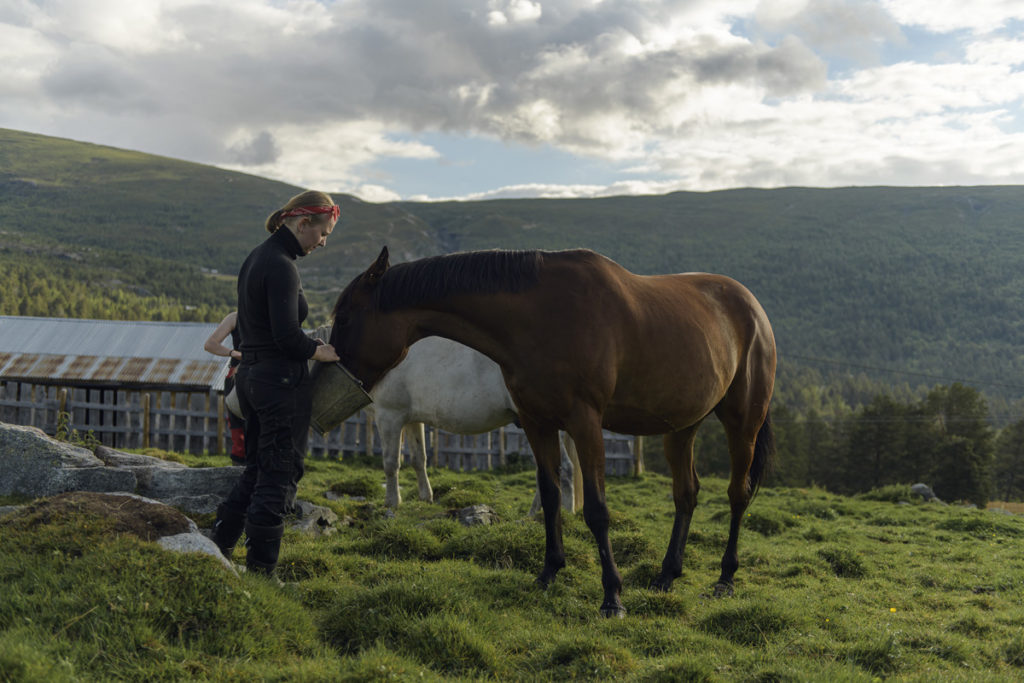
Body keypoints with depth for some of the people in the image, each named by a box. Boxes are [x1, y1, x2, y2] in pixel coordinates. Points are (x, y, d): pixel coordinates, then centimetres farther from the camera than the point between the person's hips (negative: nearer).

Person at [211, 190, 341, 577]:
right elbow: (286, 336, -24)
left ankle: (219, 545, 22)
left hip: (251, 375, 9)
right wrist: (318, 351, -7)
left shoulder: (256, 258, 12)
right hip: (282, 381, -9)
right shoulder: (281, 267, -18)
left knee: (257, 468, 19)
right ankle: (259, 567, 7)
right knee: (280, 474, 1)